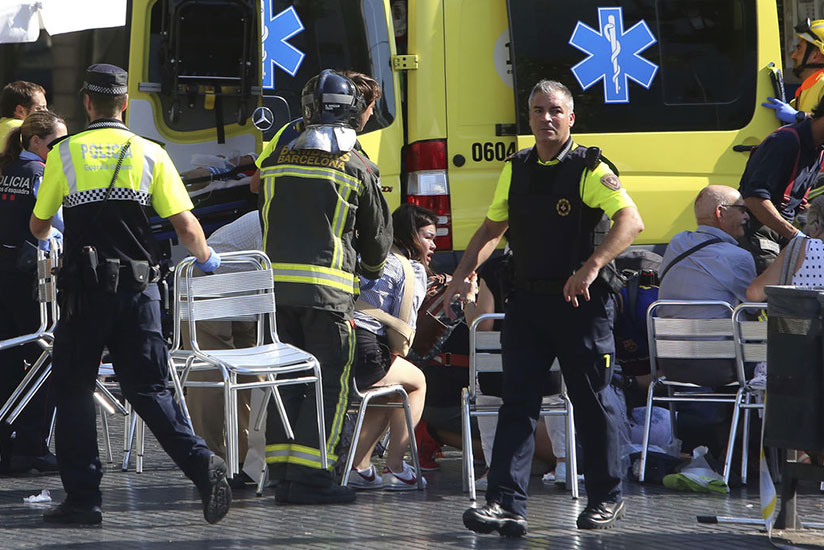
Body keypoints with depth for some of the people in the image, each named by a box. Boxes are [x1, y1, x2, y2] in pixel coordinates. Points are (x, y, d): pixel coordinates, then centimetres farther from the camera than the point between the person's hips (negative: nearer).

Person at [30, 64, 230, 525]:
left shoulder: (65, 154, 1)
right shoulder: (150, 154, 3)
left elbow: (38, 226, 12)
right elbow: (187, 227, 0)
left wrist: (45, 235, 37)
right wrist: (206, 258, 22)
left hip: (85, 290, -2)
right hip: (139, 287, 2)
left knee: (75, 390, 9)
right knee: (149, 389, 6)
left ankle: (84, 496, 6)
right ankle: (201, 464, -14)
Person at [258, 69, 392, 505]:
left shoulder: (278, 159, 11)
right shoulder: (357, 166, 0)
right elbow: (377, 233, 10)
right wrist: (372, 268, 32)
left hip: (276, 282, 5)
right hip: (327, 285, -5)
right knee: (329, 380, -1)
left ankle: (281, 473, 9)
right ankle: (307, 475, -8)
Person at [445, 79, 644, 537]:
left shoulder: (589, 169, -7)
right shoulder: (516, 169, 11)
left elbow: (631, 221, -19)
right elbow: (492, 227, 22)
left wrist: (591, 266, -32)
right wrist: (462, 275, 9)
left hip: (579, 302, -5)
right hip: (526, 300, 5)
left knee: (590, 403, 5)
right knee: (517, 403, -4)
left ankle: (606, 499, 20)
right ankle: (506, 505, -9)